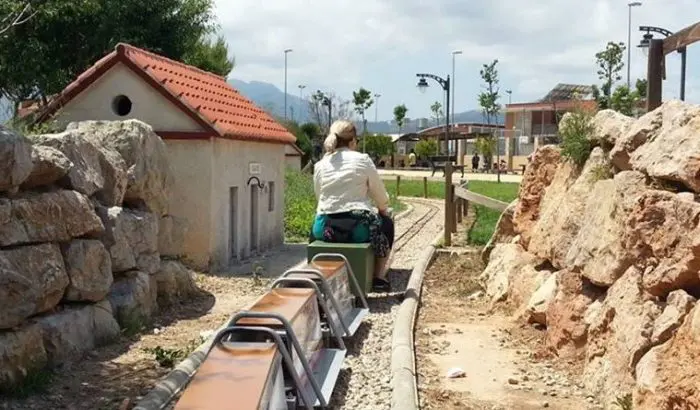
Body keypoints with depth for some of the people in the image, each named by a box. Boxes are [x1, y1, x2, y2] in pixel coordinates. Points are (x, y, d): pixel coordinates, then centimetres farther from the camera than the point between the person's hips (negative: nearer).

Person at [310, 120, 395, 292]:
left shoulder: (320, 165, 8)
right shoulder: (363, 160, 1)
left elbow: (320, 198, 12)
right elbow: (382, 198, 5)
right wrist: (384, 211, 26)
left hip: (326, 228, 3)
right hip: (358, 227, -3)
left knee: (314, 230, 39)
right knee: (386, 224, 30)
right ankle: (379, 277, 26)